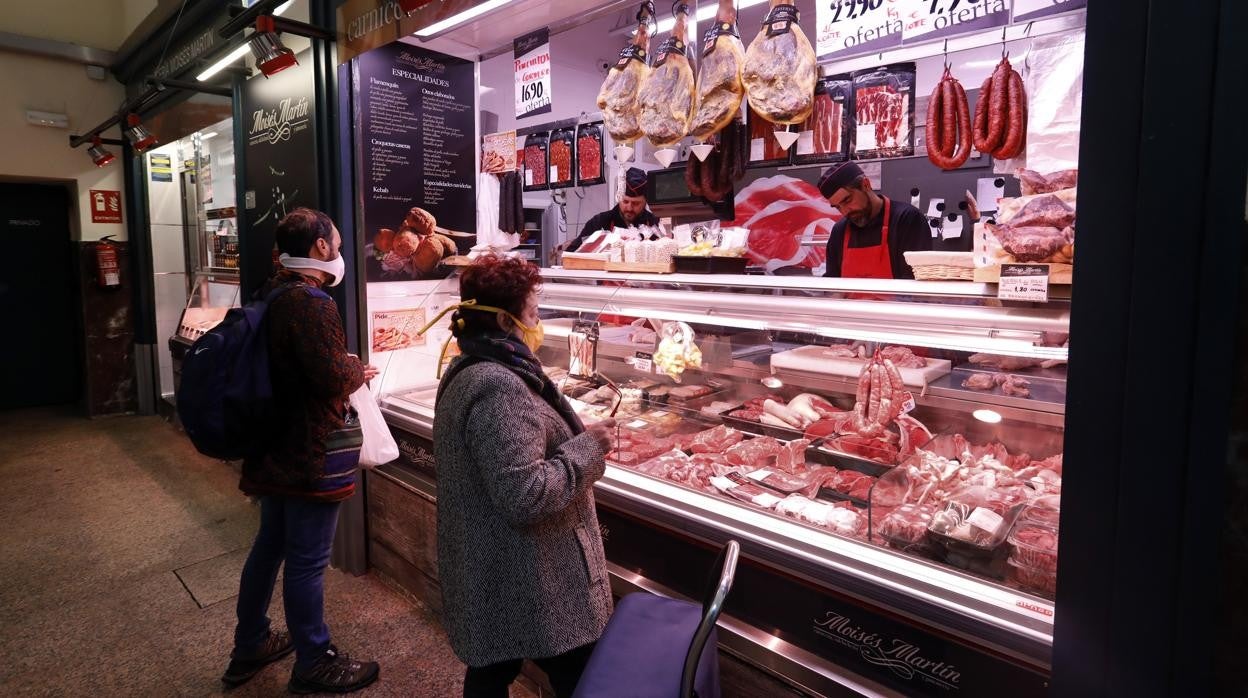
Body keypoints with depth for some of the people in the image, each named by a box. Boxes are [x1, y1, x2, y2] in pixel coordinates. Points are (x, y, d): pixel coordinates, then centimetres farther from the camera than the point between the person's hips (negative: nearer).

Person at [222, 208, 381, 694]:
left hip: (275, 444, 10)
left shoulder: (272, 294, 9)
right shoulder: (311, 303, -22)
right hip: (310, 452, -10)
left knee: (269, 545, 22)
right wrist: (360, 372, -7)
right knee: (307, 561, 4)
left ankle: (249, 647, 39)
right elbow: (332, 377, -27)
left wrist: (344, 366, 10)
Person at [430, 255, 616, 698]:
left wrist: (573, 441, 11)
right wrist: (587, 448, -18)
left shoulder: (468, 372, 8)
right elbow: (526, 496, -30)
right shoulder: (498, 388, -26)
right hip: (525, 583, -10)